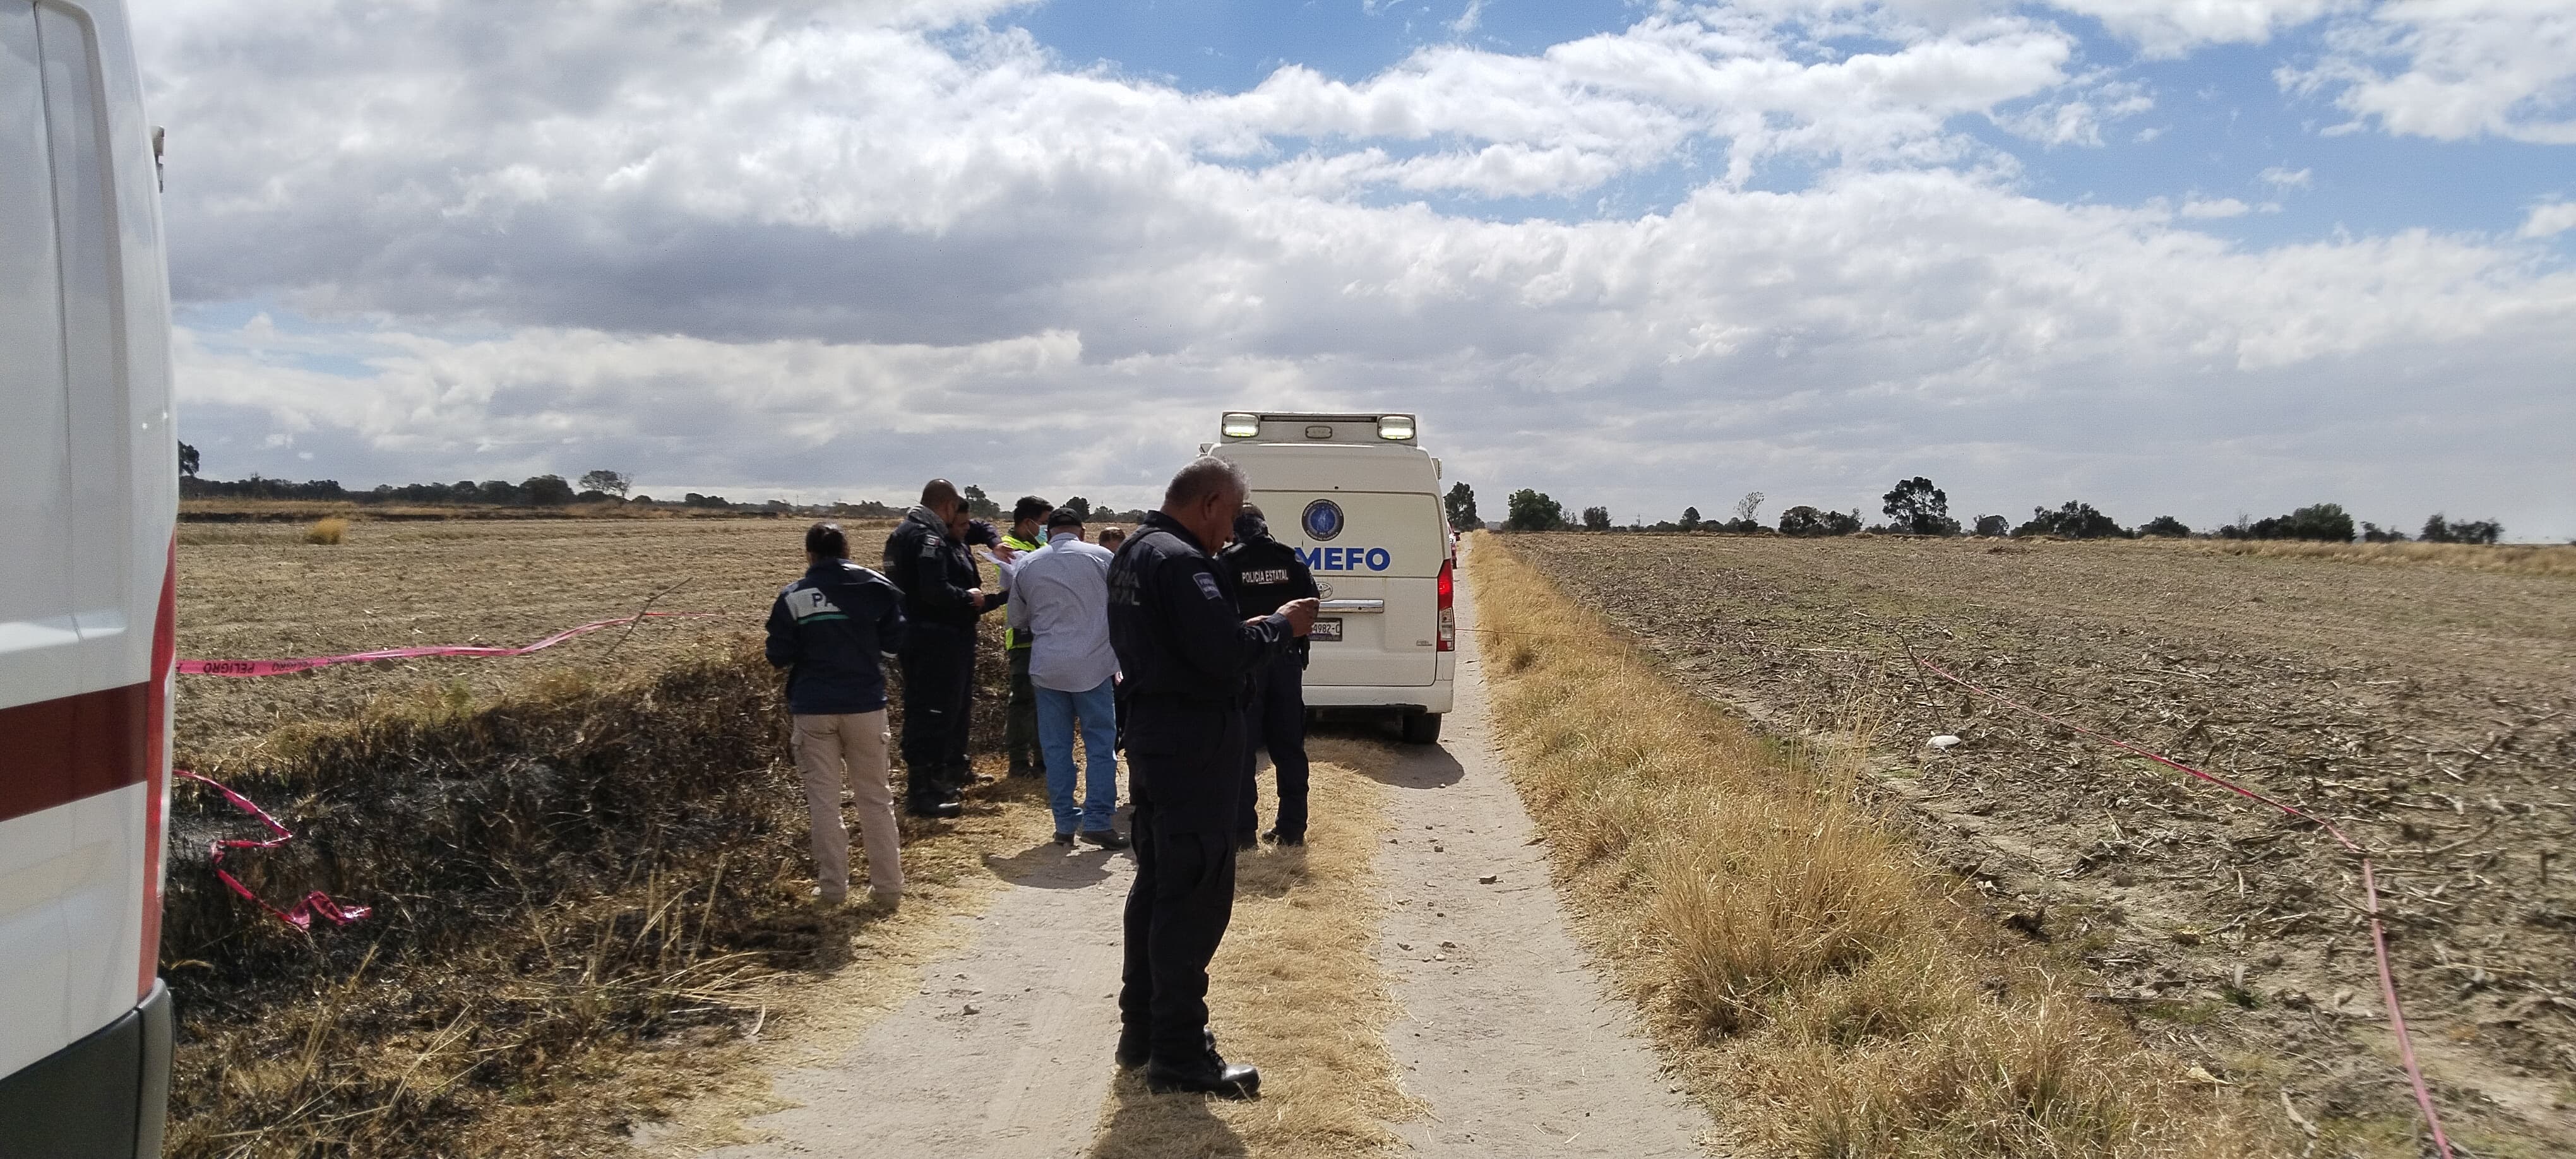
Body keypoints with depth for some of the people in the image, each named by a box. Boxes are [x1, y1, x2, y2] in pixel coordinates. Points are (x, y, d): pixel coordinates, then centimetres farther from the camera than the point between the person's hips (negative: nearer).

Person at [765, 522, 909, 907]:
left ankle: (832, 886, 7)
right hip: (865, 705, 1)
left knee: (824, 799, 7)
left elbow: (778, 656, -4)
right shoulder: (874, 587, -1)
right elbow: (895, 640, 3)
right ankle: (887, 886, 9)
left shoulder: (793, 596, -5)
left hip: (813, 708, -1)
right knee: (875, 796, 9)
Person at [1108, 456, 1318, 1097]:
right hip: (1194, 748, -10)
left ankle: (1142, 1028, 27)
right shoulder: (1181, 561, -20)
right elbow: (1225, 654, -27)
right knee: (1196, 898, -3)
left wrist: (1244, 629, 8)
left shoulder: (1134, 552, 12)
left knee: (1157, 886, 18)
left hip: (1154, 737, 10)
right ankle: (1179, 1054, 4)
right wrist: (1281, 624, -10)